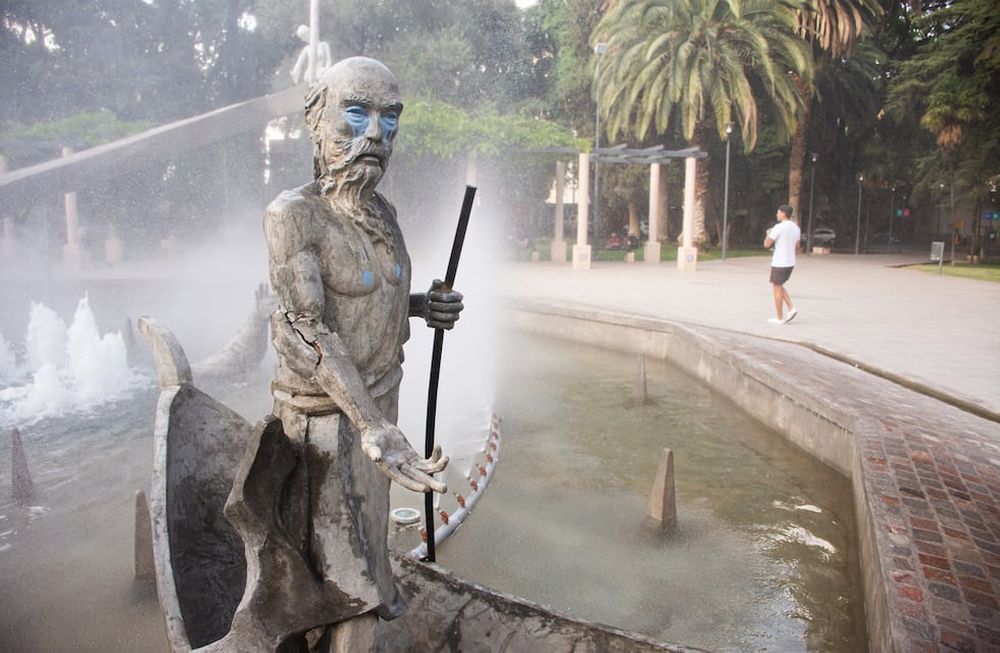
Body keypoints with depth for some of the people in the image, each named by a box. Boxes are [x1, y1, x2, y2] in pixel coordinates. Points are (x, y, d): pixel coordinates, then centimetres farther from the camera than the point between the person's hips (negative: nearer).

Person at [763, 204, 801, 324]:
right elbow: (797, 247, 15)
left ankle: (779, 318, 7)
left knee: (777, 288, 2)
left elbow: (767, 244, -11)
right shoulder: (796, 228, 9)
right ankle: (791, 309, 8)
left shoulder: (778, 227, -16)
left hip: (779, 263, -8)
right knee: (778, 286, 21)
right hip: (790, 263, 8)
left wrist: (769, 233, 7)